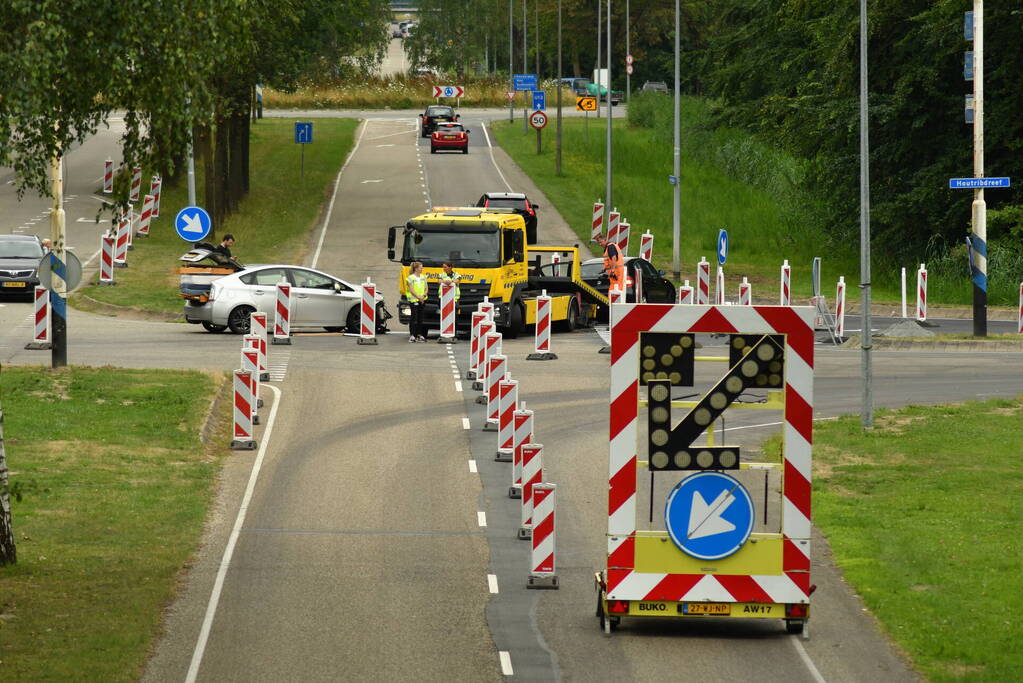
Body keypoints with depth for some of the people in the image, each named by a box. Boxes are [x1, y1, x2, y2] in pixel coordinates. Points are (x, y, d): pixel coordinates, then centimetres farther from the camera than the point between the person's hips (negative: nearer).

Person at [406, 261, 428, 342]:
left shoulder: (423, 277, 11)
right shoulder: (410, 278, -5)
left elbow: (426, 289, 12)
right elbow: (411, 290, -9)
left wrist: (423, 295, -7)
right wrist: (418, 297, -15)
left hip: (422, 300, 5)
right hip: (414, 300, -5)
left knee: (420, 318, 10)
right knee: (413, 318, -8)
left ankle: (420, 334, 16)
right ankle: (412, 335, -9)